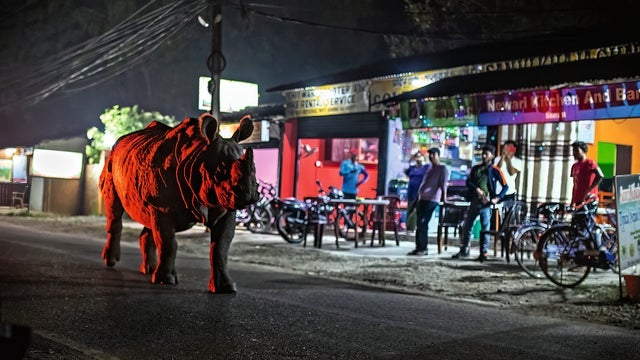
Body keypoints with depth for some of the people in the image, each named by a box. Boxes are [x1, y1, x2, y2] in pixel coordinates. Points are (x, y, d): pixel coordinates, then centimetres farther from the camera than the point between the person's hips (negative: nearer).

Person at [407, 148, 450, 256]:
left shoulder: (443, 168, -4)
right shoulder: (429, 167, 20)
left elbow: (443, 184, -13)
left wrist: (444, 198, -21)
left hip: (432, 200, -8)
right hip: (422, 198, 8)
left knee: (423, 223, -13)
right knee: (419, 223, 7)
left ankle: (424, 248, -8)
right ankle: (418, 247, 10)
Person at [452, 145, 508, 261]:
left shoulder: (495, 170, -1)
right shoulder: (476, 168, 12)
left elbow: (505, 187, -2)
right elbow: (468, 182, 4)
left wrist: (497, 198, -13)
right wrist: (477, 189, -14)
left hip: (485, 203, -5)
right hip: (474, 201, 5)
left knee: (485, 228, -3)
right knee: (466, 226, 9)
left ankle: (484, 253, 2)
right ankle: (464, 250, 19)